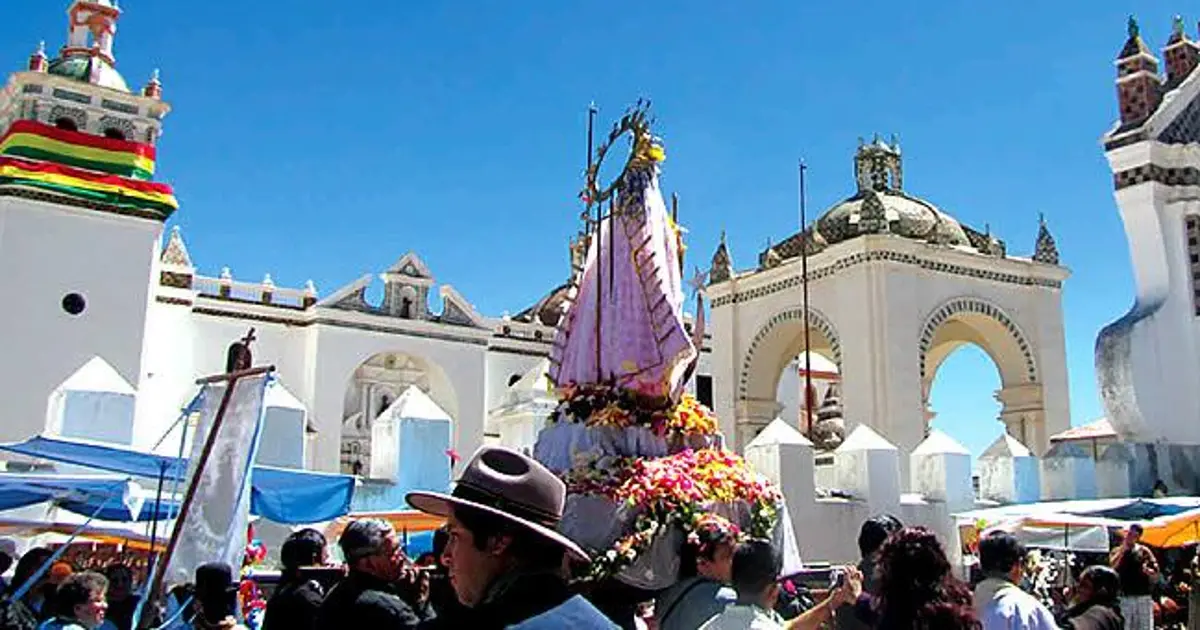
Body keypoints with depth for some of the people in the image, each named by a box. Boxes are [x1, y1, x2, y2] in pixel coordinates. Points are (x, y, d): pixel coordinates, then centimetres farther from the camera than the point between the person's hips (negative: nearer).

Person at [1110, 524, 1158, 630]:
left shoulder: (1144, 551, 7)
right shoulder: (1117, 551, 6)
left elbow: (1155, 574, 7)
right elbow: (1112, 566, -14)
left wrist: (1147, 570, -15)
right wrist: (1122, 550, -11)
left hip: (1143, 597, 1)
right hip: (1124, 597, -1)